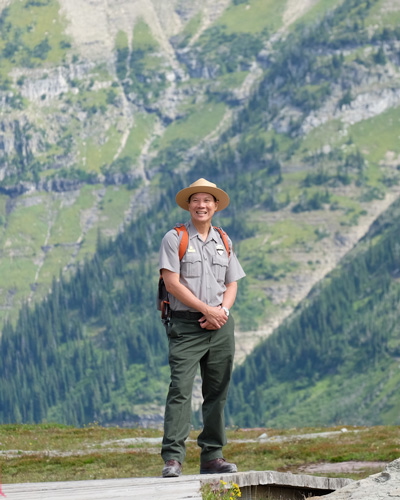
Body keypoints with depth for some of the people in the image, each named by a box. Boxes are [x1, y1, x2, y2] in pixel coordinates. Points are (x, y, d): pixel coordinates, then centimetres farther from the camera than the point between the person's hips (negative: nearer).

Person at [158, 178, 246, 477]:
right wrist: (207, 309, -11)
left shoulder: (223, 242, 16)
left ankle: (212, 456, 10)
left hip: (221, 327, 5)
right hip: (186, 323, -5)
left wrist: (222, 311, -6)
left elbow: (232, 284, 15)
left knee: (217, 392, 5)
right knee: (181, 389, -14)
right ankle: (173, 458, -18)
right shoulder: (175, 239, 0)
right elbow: (172, 283, -8)